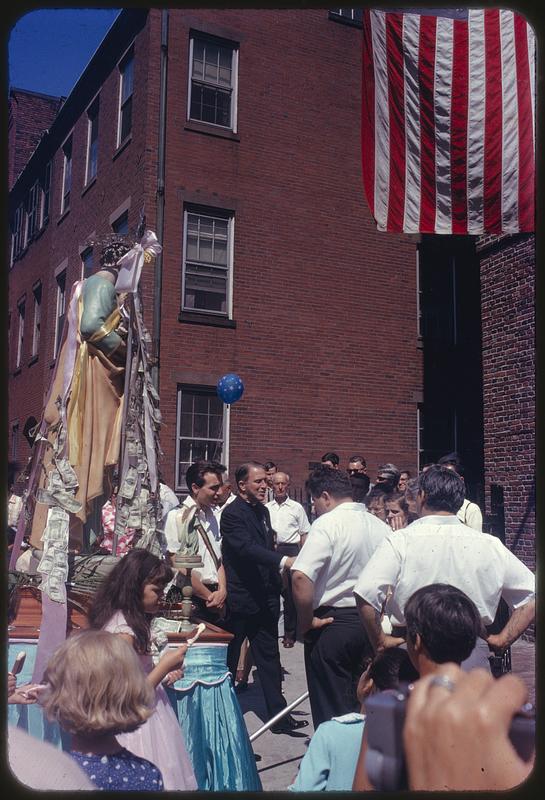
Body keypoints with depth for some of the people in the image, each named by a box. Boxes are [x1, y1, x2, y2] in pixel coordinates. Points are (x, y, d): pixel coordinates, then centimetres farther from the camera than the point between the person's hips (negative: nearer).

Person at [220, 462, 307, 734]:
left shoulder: (263, 511, 12)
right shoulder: (232, 514, -15)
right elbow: (247, 548, -29)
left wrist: (276, 585, 15)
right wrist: (285, 560, -38)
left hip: (265, 598, 7)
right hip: (240, 599, -7)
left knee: (269, 658, 9)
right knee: (229, 658, 9)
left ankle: (279, 715, 13)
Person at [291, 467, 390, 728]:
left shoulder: (327, 523, -15)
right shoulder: (379, 525, 5)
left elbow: (301, 577, -26)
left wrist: (306, 622, -13)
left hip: (333, 621, -6)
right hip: (369, 622, 7)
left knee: (331, 710, 6)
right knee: (361, 705, 19)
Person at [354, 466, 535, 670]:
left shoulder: (400, 541, -9)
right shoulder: (490, 545, 1)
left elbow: (365, 594, -20)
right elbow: (532, 596, 3)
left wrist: (379, 642, -7)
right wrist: (502, 640, 7)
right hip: (473, 660, 2)